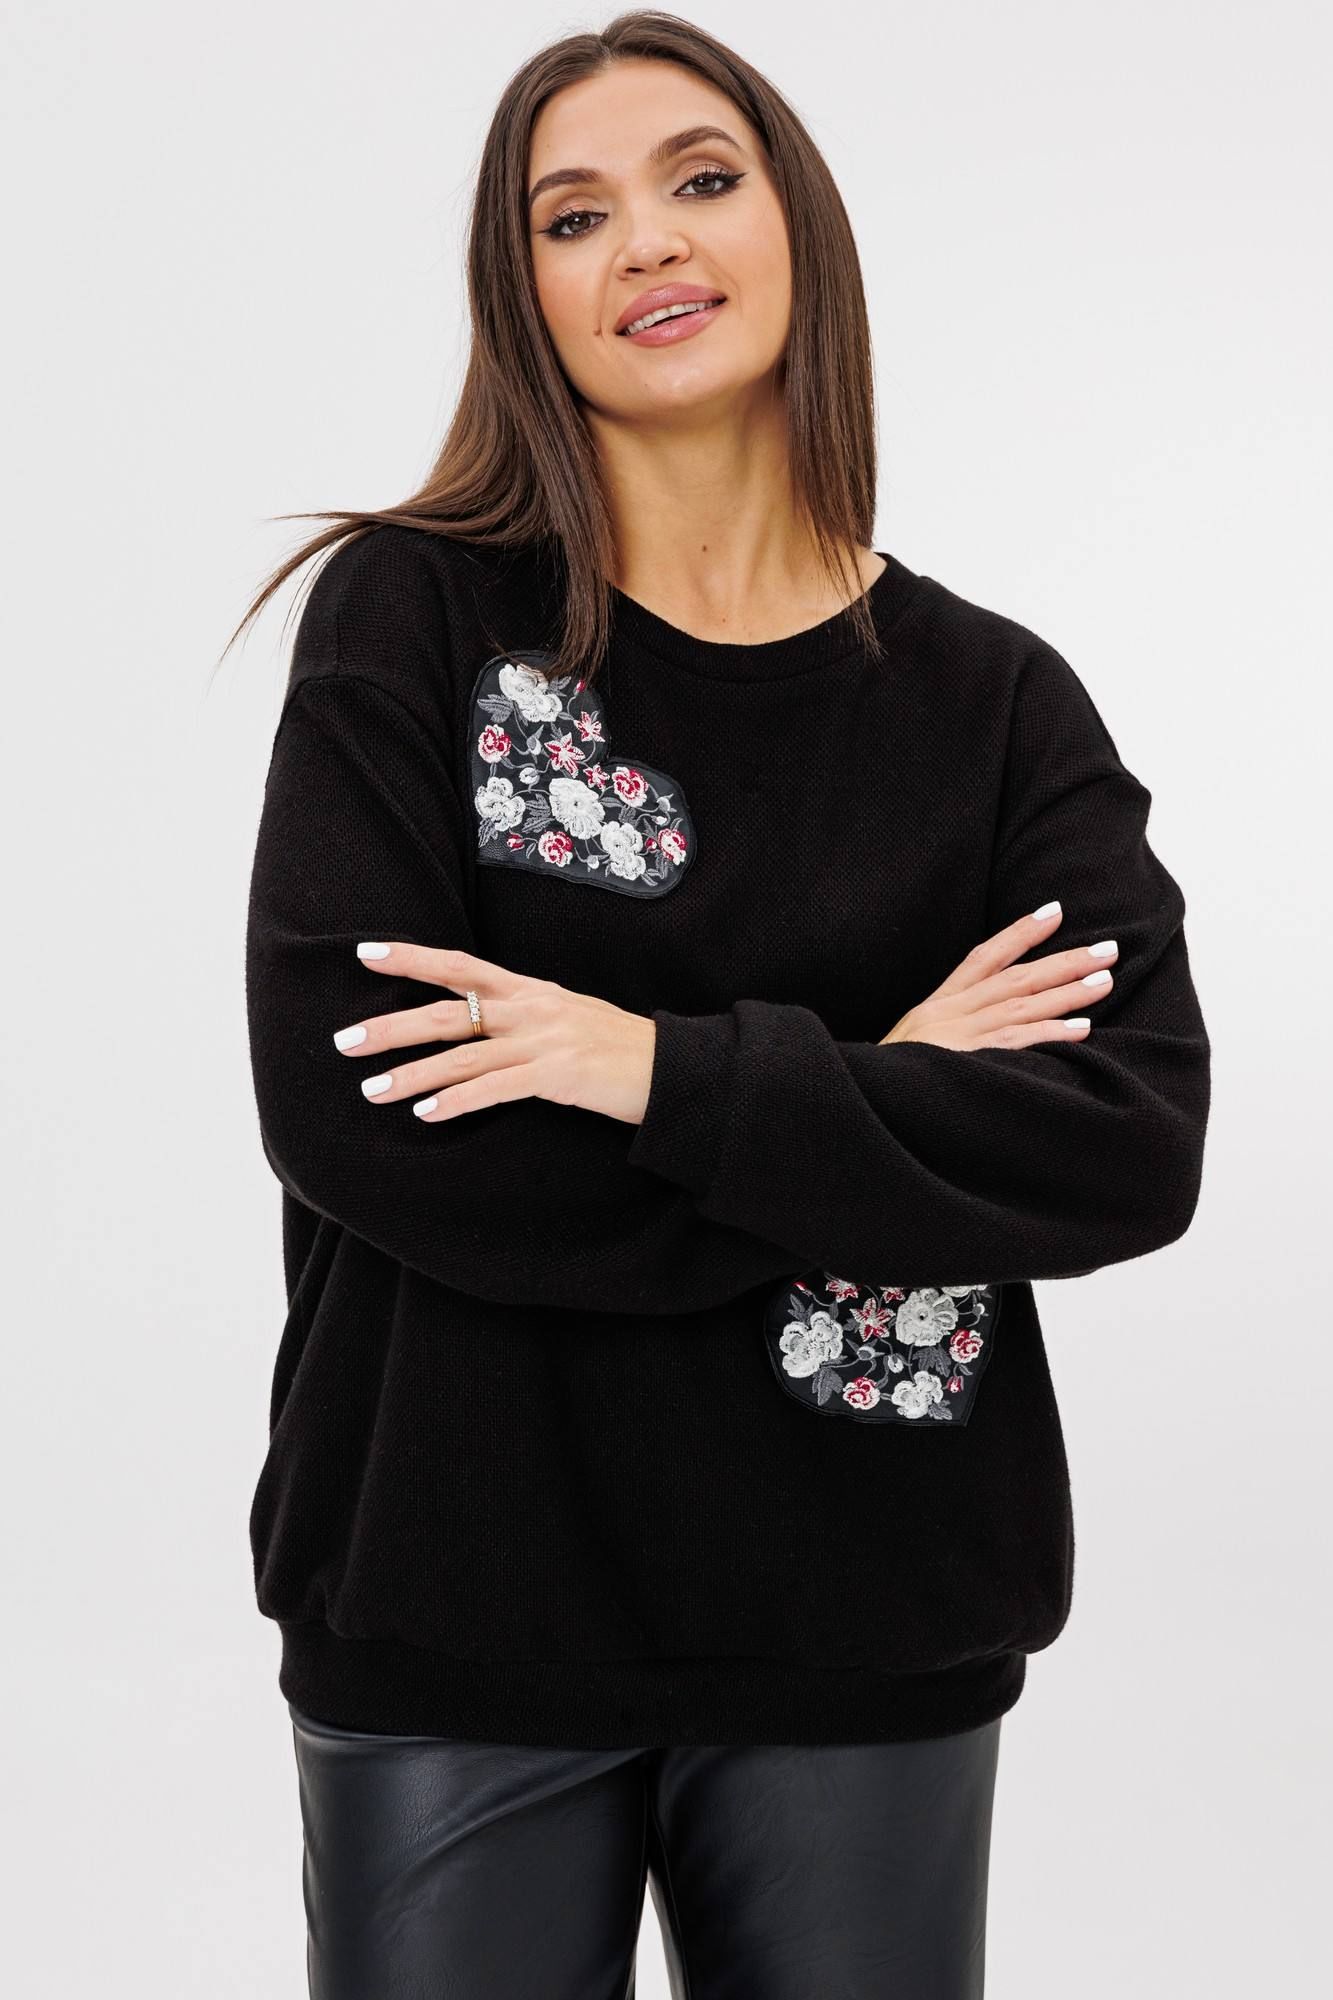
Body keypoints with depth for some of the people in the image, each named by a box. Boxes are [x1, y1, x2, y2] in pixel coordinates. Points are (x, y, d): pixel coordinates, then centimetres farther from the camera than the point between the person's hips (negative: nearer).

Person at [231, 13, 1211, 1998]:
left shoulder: (993, 700, 2)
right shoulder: (417, 615, -2)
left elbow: (1138, 1147, -11)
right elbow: (337, 1109, -14)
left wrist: (667, 1072, -20)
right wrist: (878, 1117, -13)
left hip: (865, 1632, 2)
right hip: (454, 1614, -1)